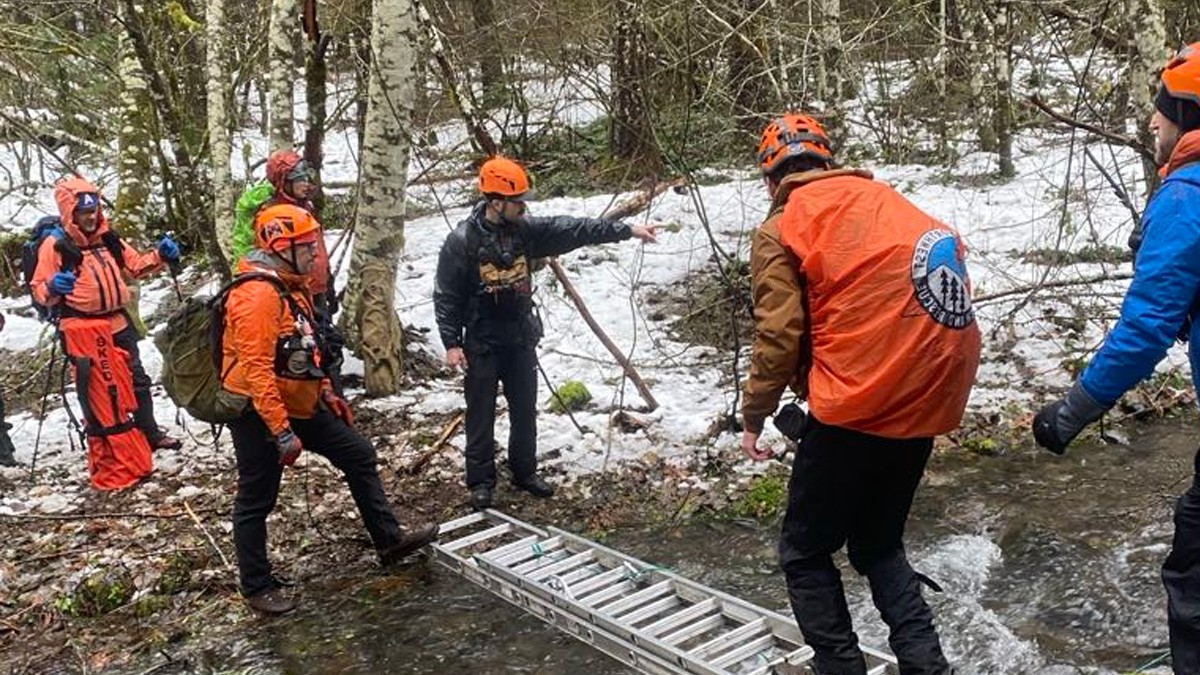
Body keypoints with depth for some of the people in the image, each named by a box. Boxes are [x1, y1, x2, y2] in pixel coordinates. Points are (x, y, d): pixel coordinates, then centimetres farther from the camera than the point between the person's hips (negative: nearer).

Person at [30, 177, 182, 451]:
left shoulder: (108, 239, 7)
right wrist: (53, 288, -32)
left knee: (137, 380, 14)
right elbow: (39, 289, -9)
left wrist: (161, 256, 0)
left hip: (119, 324, 6)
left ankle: (150, 433, 28)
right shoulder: (55, 245, -9)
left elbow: (136, 265, 17)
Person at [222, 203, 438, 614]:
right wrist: (282, 432, -28)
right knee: (257, 500, 5)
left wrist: (326, 393, 18)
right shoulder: (257, 295, -24)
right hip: (258, 413, -10)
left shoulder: (293, 286, 9)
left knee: (359, 455, 12)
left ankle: (389, 541, 22)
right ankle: (258, 587, 21)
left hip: (299, 405, 10)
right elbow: (257, 370, -28)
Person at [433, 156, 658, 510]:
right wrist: (451, 342, -14)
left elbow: (573, 229, -3)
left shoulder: (525, 229, -1)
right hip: (482, 345, -5)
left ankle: (525, 472, 30)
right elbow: (445, 296, -11)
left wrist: (627, 229, -6)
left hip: (521, 340, 5)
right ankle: (481, 481, 18)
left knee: (525, 411, 14)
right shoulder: (462, 241, -15)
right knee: (481, 415, 5)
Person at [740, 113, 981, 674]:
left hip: (858, 404, -7)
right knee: (879, 544, 23)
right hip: (931, 395, 7)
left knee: (805, 553, 11)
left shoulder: (780, 229, -3)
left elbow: (779, 335, -9)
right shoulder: (880, 196, 14)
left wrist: (753, 415, 5)